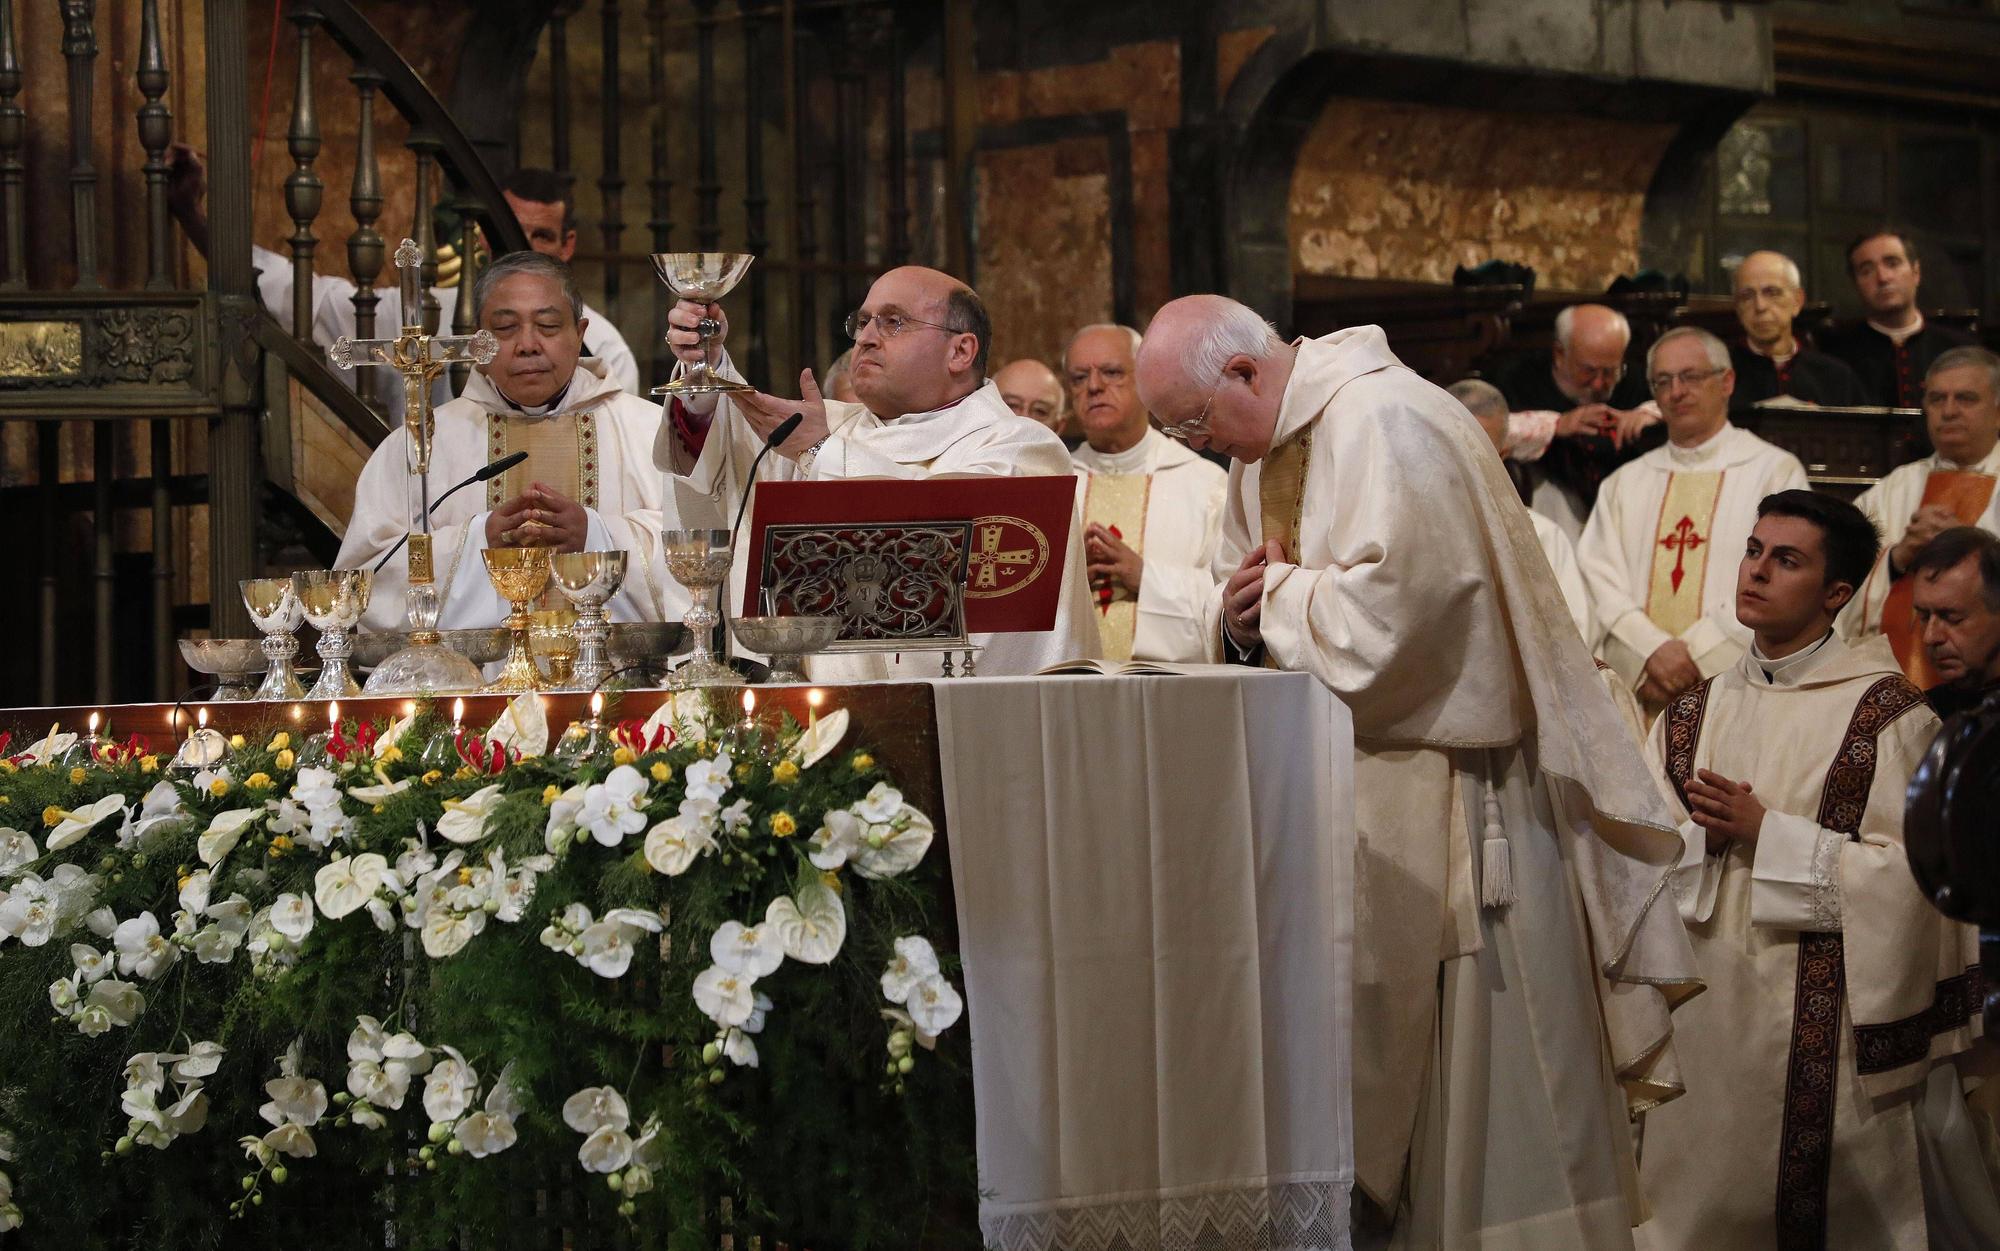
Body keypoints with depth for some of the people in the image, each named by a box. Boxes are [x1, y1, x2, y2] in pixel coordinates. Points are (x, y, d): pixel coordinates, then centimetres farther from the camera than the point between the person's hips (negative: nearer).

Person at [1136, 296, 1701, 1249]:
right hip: (1351, 779, 9)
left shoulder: (1384, 424, -17)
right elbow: (1248, 610, 19)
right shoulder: (1264, 449, 13)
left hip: (1448, 771, -9)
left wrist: (1278, 592, -10)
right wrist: (1240, 621, -4)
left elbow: (1388, 608, -26)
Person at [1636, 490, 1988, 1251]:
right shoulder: (1695, 710, 11)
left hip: (1822, 1014, -5)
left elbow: (1907, 872, -13)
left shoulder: (1887, 714, -6)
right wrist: (1702, 835, -14)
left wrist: (1765, 836, -15)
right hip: (1702, 1011, 5)